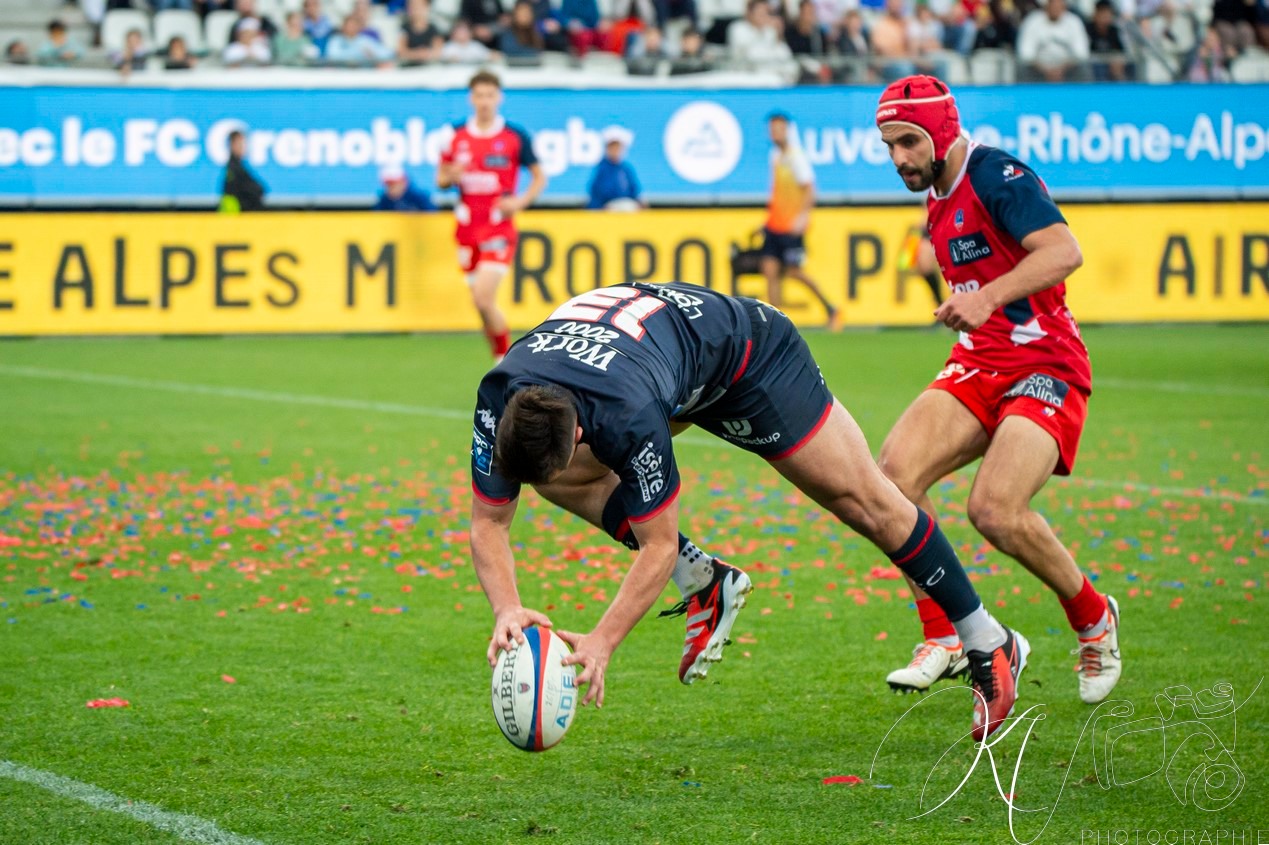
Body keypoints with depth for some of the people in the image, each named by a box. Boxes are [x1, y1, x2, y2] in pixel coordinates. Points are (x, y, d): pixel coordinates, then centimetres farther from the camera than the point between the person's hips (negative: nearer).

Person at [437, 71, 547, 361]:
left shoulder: (515, 136, -3)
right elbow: (441, 180, 13)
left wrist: (519, 202, -13)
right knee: (480, 301, 7)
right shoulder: (457, 135, 6)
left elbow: (539, 178, 4)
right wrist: (451, 177, -10)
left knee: (484, 299, -18)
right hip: (467, 227, 4)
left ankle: (507, 361, -3)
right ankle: (500, 361, 22)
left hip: (499, 227, -4)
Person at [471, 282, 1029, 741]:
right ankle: (705, 585, 4)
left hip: (747, 352, -7)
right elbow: (488, 523, -21)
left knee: (862, 500, -2)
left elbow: (659, 545, -34)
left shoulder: (627, 415, -44)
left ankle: (990, 644, 14)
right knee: (562, 477, -9)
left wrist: (601, 642, -41)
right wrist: (507, 609, -38)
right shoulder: (501, 400, -30)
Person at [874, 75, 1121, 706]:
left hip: (1046, 366, -8)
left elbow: (1063, 252, -28)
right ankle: (943, 639, -8)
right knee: (894, 471, -17)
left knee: (996, 510, -24)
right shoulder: (937, 199, 14)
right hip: (977, 364, 8)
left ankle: (1093, 619, 4)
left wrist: (987, 297, -39)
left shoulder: (995, 175, -14)